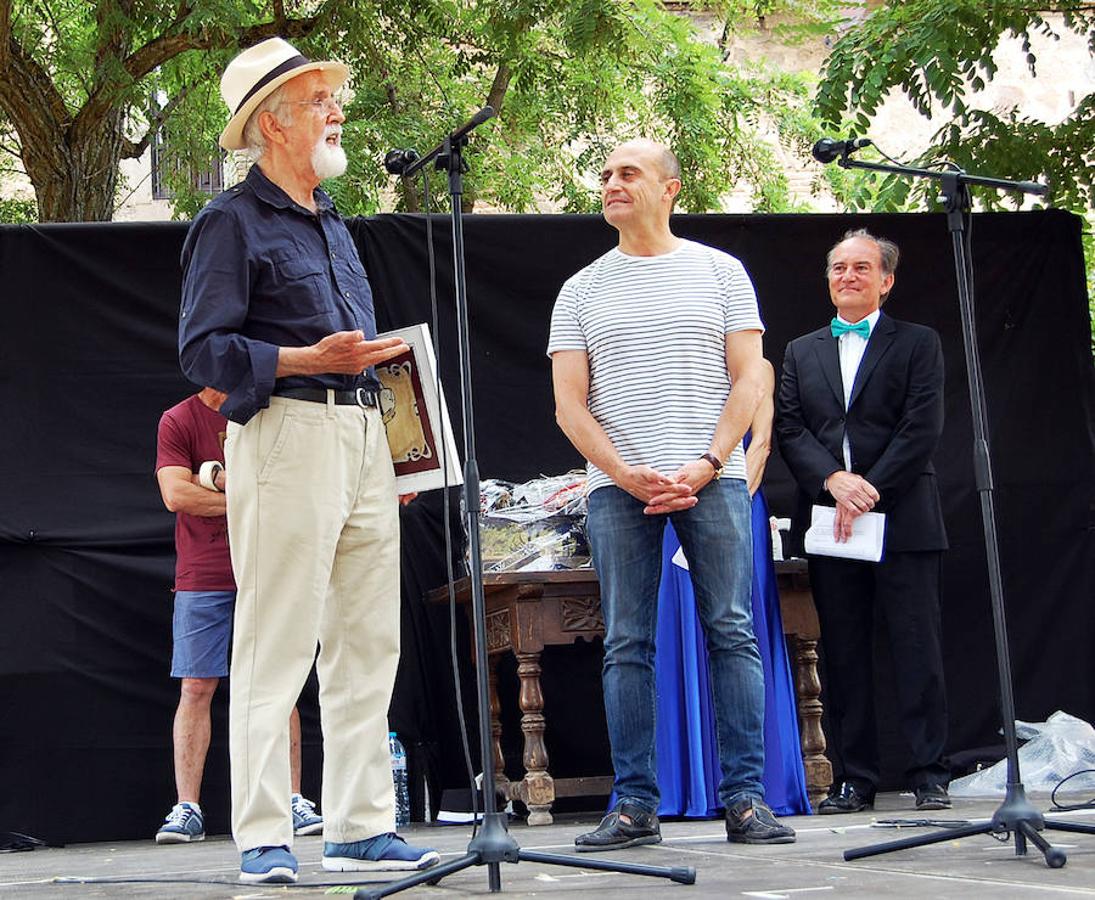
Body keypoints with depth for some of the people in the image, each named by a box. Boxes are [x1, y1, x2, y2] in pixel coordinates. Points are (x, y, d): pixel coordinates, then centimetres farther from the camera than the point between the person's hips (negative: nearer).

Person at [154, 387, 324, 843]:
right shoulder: (178, 421, 1)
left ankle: (293, 801, 4)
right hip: (203, 578, -2)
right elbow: (176, 494, -10)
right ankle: (186, 809, -1)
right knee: (196, 688, -4)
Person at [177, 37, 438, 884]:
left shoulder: (332, 223, 22)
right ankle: (264, 840, -6)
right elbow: (203, 348, -12)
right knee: (275, 642, -8)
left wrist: (391, 451, 23)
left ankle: (361, 826, 13)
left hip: (363, 434, 8)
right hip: (288, 433, -8)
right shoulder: (231, 222, -4)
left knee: (368, 640, 8)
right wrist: (306, 360, -21)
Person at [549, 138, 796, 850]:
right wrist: (625, 473, -9)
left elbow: (749, 378, 3)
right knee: (628, 644, 0)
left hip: (713, 479, -1)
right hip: (618, 489, 1)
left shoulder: (720, 272, 9)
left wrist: (706, 465, -10)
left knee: (733, 633, -5)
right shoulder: (582, 291, 12)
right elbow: (569, 402, 6)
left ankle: (746, 798, -3)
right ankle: (636, 805, 3)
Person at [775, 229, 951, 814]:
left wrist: (869, 491, -13)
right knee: (843, 654, 3)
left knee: (918, 650, -4)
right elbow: (789, 428, 6)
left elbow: (922, 427, -4)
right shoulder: (801, 353, 18)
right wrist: (834, 480, -11)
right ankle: (854, 780, 7)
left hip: (902, 518, -3)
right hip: (828, 520, 3)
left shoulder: (917, 344, 7)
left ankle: (929, 776, 0)